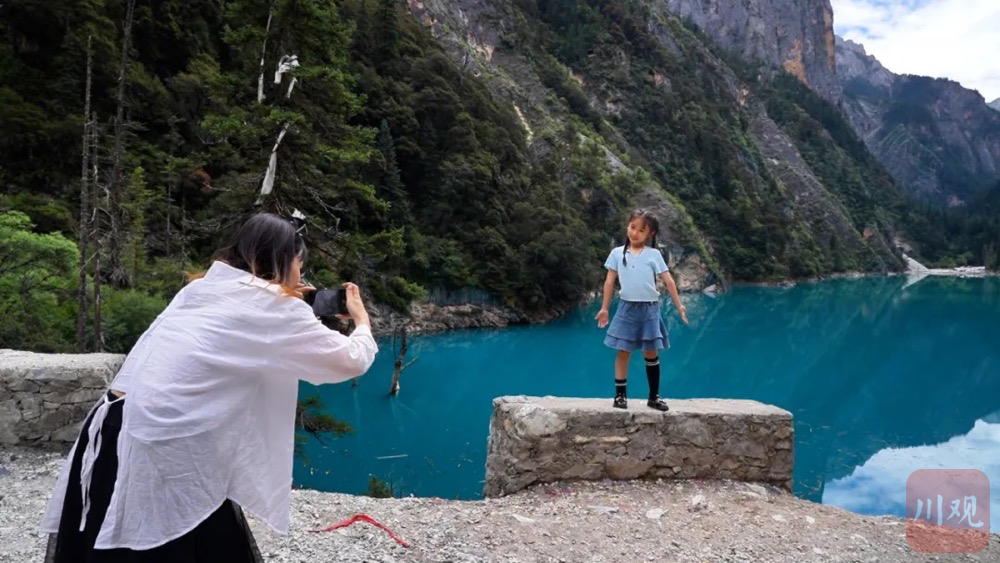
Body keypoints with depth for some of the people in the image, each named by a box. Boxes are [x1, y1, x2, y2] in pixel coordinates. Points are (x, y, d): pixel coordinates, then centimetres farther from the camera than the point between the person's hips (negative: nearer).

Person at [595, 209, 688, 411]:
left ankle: (654, 396, 18)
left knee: (651, 354, 6)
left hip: (649, 309, 0)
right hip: (627, 308, 0)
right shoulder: (617, 253, 2)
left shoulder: (654, 254, 0)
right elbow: (609, 282, 5)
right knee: (623, 352, 3)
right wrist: (604, 308, 4)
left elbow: (668, 281, 1)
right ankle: (620, 395, 13)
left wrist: (679, 306, -1)